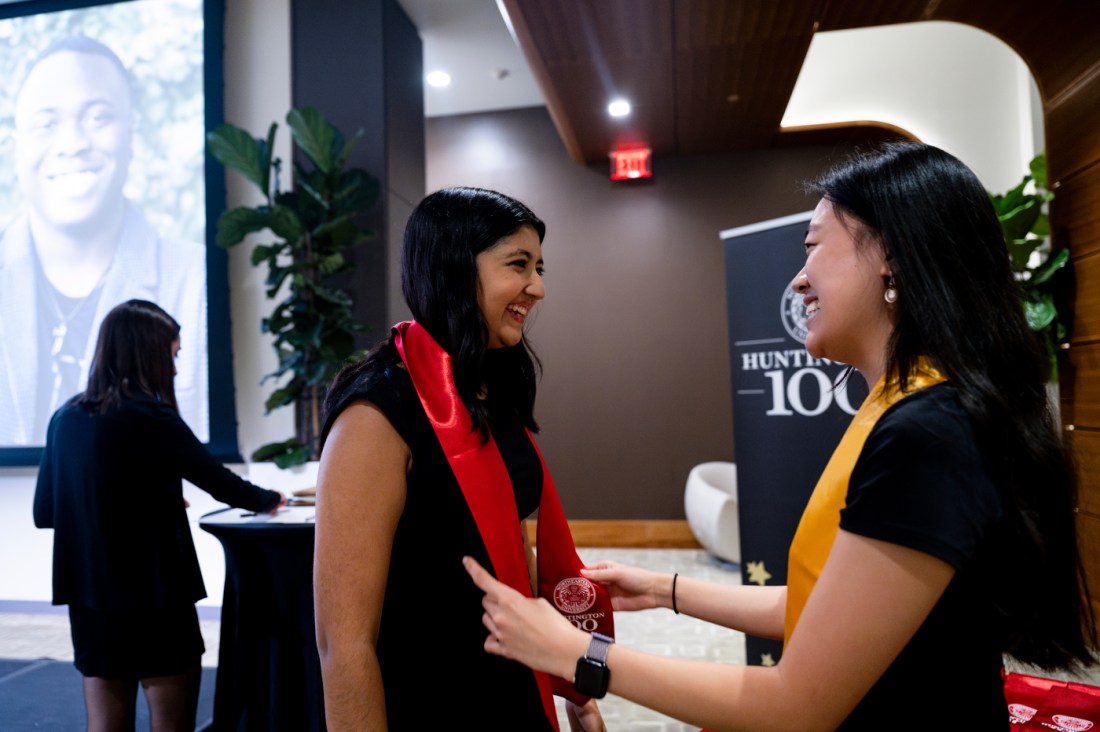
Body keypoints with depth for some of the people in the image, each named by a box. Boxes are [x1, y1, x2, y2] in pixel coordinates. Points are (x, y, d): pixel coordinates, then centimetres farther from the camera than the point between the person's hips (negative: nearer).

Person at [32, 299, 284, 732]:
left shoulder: (65, 418, 4)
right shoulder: (150, 416, -14)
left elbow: (44, 512, 11)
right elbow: (218, 482, -6)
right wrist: (269, 501, 12)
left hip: (88, 600, 6)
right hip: (153, 598, -6)